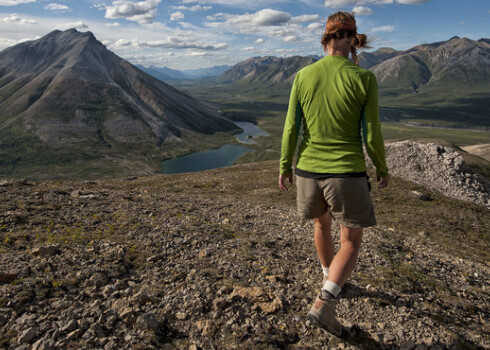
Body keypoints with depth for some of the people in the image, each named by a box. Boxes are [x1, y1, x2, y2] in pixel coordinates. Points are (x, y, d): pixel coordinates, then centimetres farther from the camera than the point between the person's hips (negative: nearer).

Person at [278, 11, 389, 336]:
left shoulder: (303, 76, -3)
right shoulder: (364, 79, -10)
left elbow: (292, 127, -1)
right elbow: (372, 134, -7)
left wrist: (285, 166, 11)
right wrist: (382, 168, 10)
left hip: (309, 169, 4)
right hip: (347, 173, -3)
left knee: (322, 224, 29)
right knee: (351, 244, 12)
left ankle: (331, 279, 50)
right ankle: (324, 303, -4)